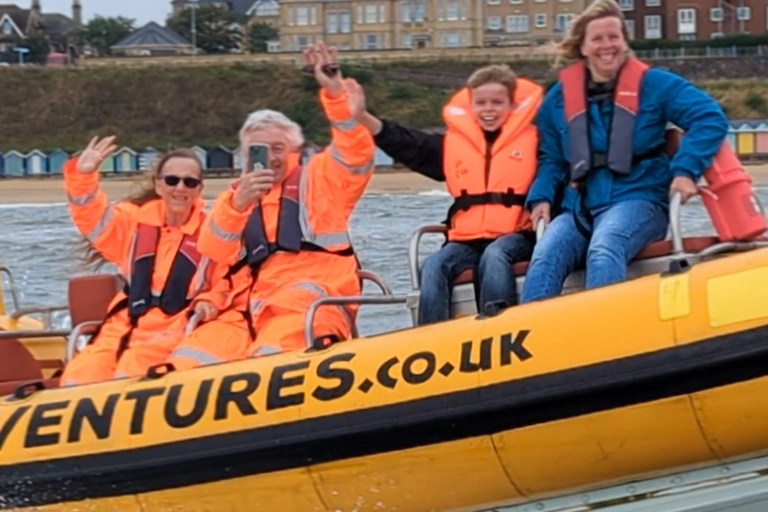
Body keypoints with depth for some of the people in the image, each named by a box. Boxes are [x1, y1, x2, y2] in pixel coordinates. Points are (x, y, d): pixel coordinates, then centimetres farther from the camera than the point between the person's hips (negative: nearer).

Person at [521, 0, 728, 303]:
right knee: (544, 259, -29)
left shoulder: (653, 84, 3)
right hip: (579, 209, 3)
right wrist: (541, 197, 1)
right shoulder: (561, 95, 13)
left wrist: (686, 170, -19)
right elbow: (550, 158, 20)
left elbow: (710, 118, -5)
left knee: (603, 250, -38)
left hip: (637, 201, -3)